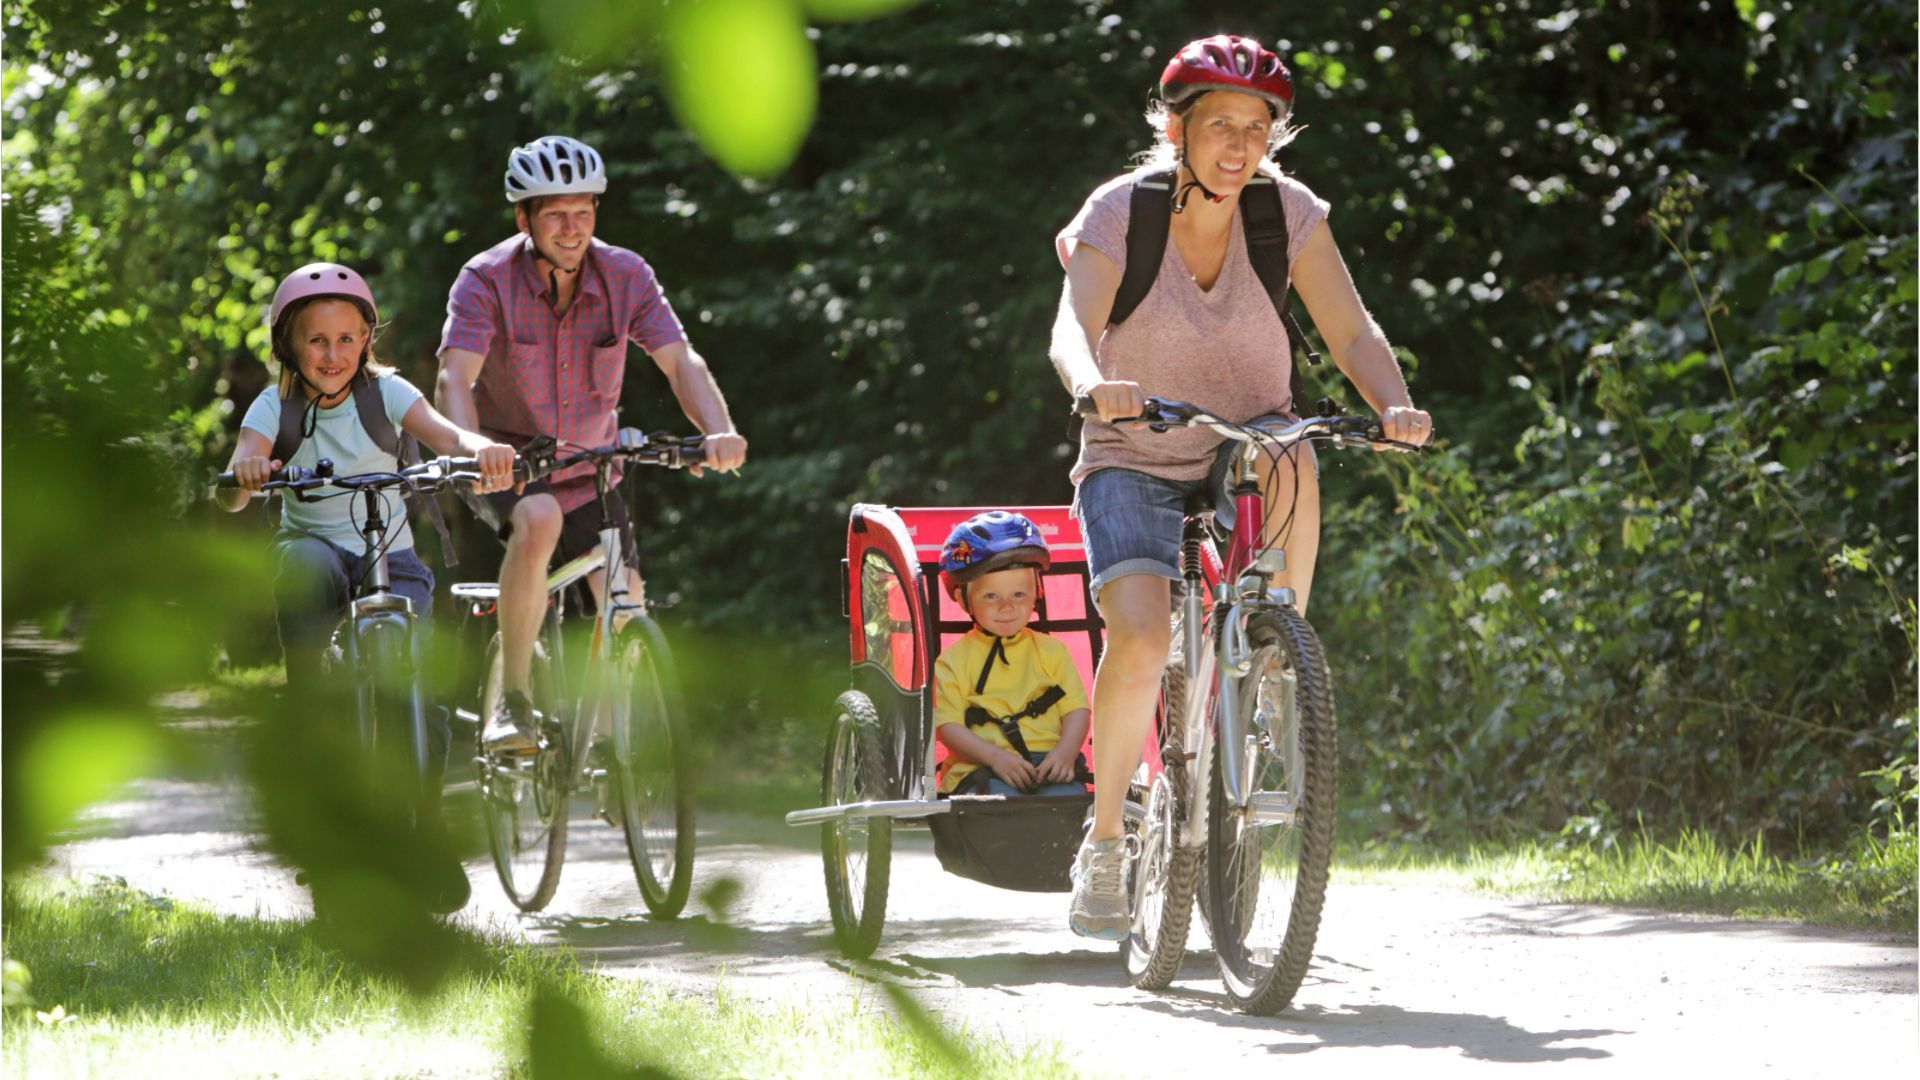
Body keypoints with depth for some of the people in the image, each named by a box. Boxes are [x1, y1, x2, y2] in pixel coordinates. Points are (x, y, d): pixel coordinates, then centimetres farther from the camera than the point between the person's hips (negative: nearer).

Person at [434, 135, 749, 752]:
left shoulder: (625, 277, -10)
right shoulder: (488, 280, -19)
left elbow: (681, 361, -19)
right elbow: (454, 378, -30)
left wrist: (719, 431, -39)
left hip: (586, 474, 4)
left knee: (626, 607, -10)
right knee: (540, 521, -36)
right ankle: (512, 701, -27)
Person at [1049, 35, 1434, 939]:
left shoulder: (1289, 212, -8)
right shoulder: (1120, 213, -14)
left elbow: (1351, 331, -12)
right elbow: (1072, 329, -28)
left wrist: (1394, 405, -33)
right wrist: (1095, 384, -51)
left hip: (1241, 455, 2)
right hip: (1134, 466, -2)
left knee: (1288, 460, -35)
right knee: (1140, 641, -26)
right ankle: (1103, 844, -4)